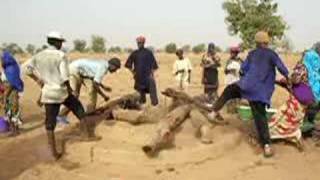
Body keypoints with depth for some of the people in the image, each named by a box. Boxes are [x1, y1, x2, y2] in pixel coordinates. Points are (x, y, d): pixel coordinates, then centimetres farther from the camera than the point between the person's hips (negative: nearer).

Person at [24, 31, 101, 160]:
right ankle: (88, 135, 28)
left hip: (48, 93, 4)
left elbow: (26, 68, 2)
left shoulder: (39, 55, 4)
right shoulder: (61, 55, -11)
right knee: (79, 110, 19)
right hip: (62, 92, -4)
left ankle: (54, 153, 12)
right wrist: (69, 88, -2)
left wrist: (38, 80, 7)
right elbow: (64, 77, -18)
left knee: (50, 123, 8)